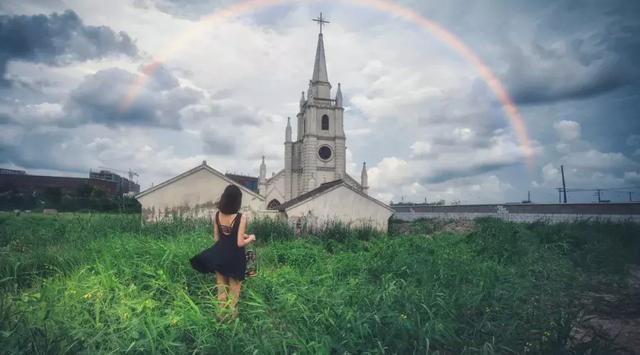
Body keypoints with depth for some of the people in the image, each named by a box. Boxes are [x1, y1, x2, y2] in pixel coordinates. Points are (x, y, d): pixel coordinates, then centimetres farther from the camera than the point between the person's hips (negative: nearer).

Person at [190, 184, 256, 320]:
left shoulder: (217, 216, -5)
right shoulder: (240, 218, -19)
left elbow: (216, 239, 4)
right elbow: (240, 243, -18)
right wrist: (250, 238, 1)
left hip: (220, 255, 4)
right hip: (235, 258, -4)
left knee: (221, 287, 19)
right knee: (234, 289, 15)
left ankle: (222, 315, 31)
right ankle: (232, 316, 27)